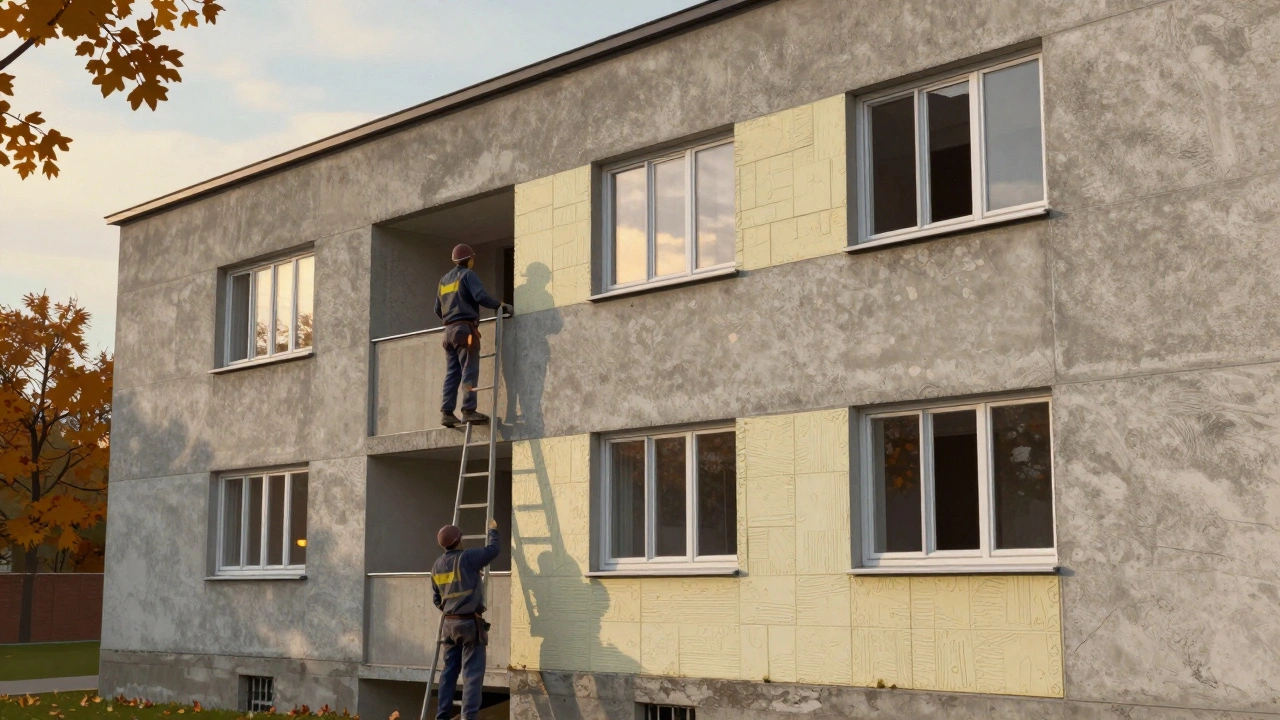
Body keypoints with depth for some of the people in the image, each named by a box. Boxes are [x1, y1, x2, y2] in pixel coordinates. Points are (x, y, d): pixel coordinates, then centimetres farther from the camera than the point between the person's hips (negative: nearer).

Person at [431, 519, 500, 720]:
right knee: (472, 672, -4)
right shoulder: (467, 558, -12)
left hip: (450, 623, 6)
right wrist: (493, 530, 16)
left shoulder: (437, 566, 8)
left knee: (449, 671, 12)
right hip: (470, 623, -6)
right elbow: (493, 550, -2)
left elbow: (436, 599, 15)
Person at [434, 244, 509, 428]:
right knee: (469, 371, -10)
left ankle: (447, 412, -1)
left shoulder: (444, 280, 21)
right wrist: (500, 305, -5)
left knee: (452, 373, 5)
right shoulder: (467, 275, -1)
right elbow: (481, 296, -17)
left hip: (449, 330, 7)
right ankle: (469, 410, -18)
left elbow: (438, 310, 23)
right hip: (465, 328, -7)